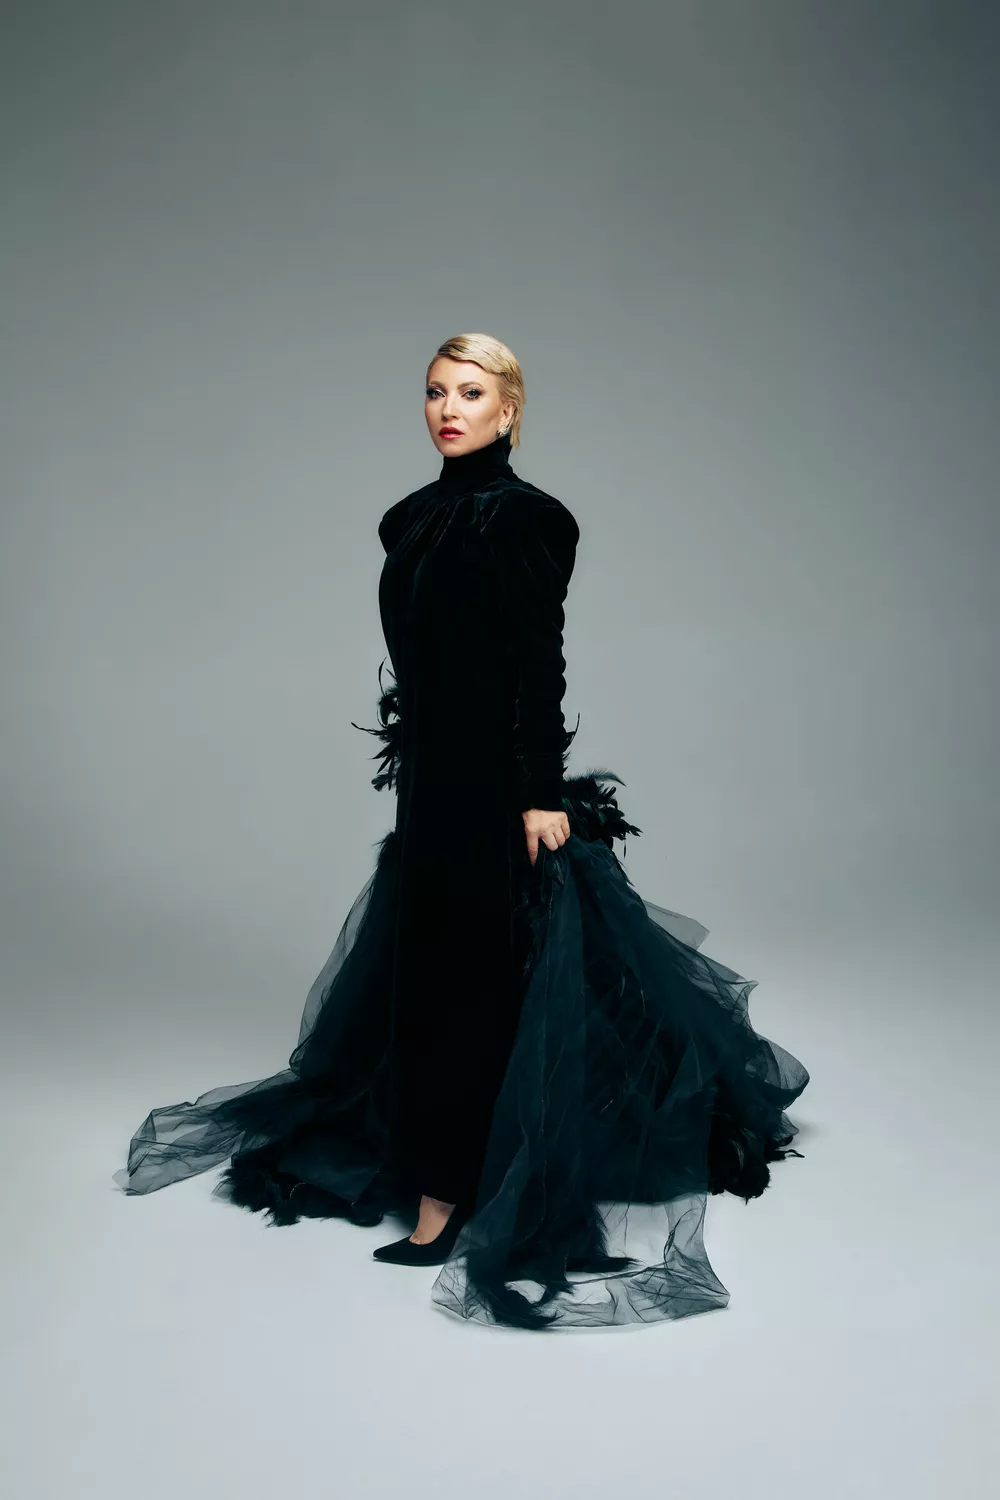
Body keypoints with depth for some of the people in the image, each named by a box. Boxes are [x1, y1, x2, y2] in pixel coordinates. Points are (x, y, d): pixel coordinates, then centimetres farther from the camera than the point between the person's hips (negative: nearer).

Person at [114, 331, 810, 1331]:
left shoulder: (524, 517, -11)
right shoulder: (410, 519, 11)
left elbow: (541, 663, -15)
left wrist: (542, 794, -18)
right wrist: (408, 757, 18)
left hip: (497, 771, -8)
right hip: (429, 764, 8)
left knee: (467, 967, -2)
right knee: (422, 956, 14)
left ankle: (448, 1189, 7)